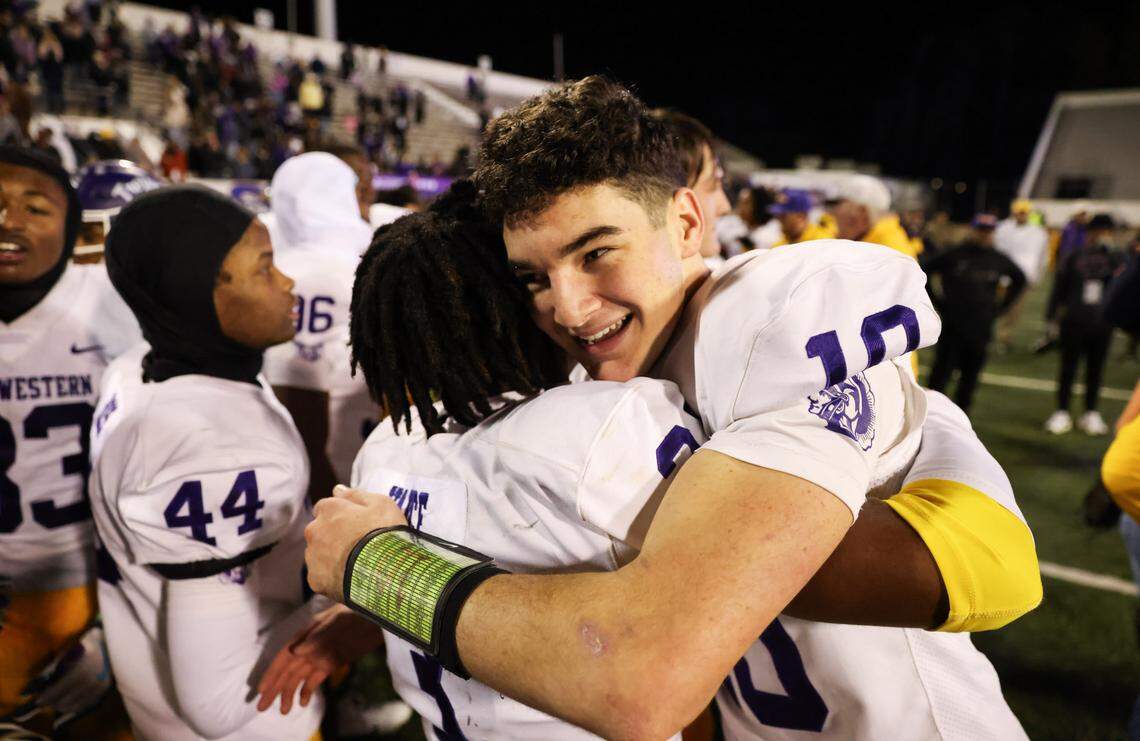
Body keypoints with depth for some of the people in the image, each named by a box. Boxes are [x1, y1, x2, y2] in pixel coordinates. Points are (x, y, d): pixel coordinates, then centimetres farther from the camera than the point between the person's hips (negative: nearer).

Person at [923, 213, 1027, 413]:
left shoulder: (999, 260, 6)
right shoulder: (953, 255, -4)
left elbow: (1020, 279, 23)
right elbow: (923, 271, 2)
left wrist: (1002, 306, 14)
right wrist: (935, 300, 0)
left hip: (980, 330, 3)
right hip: (951, 327, -3)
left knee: (970, 377, 8)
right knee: (941, 374, -5)